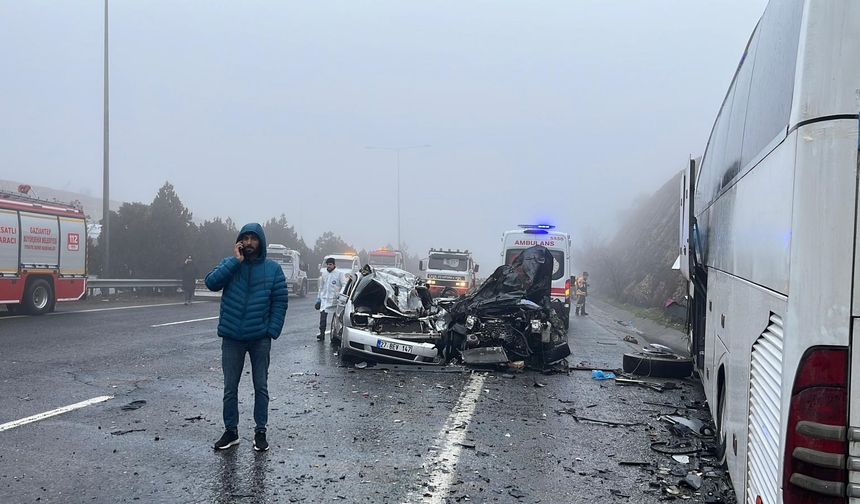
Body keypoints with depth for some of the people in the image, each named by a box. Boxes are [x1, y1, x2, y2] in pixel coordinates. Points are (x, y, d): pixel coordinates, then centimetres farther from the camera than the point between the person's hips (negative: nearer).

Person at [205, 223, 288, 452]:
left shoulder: (273, 269, -1)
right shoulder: (230, 264, 2)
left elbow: (281, 301, -2)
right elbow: (211, 282, -16)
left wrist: (273, 330, -10)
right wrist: (236, 261, -18)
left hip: (260, 338, -1)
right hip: (232, 338, 1)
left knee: (261, 387, 8)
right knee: (230, 387, 9)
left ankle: (260, 431, 19)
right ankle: (231, 431, 23)